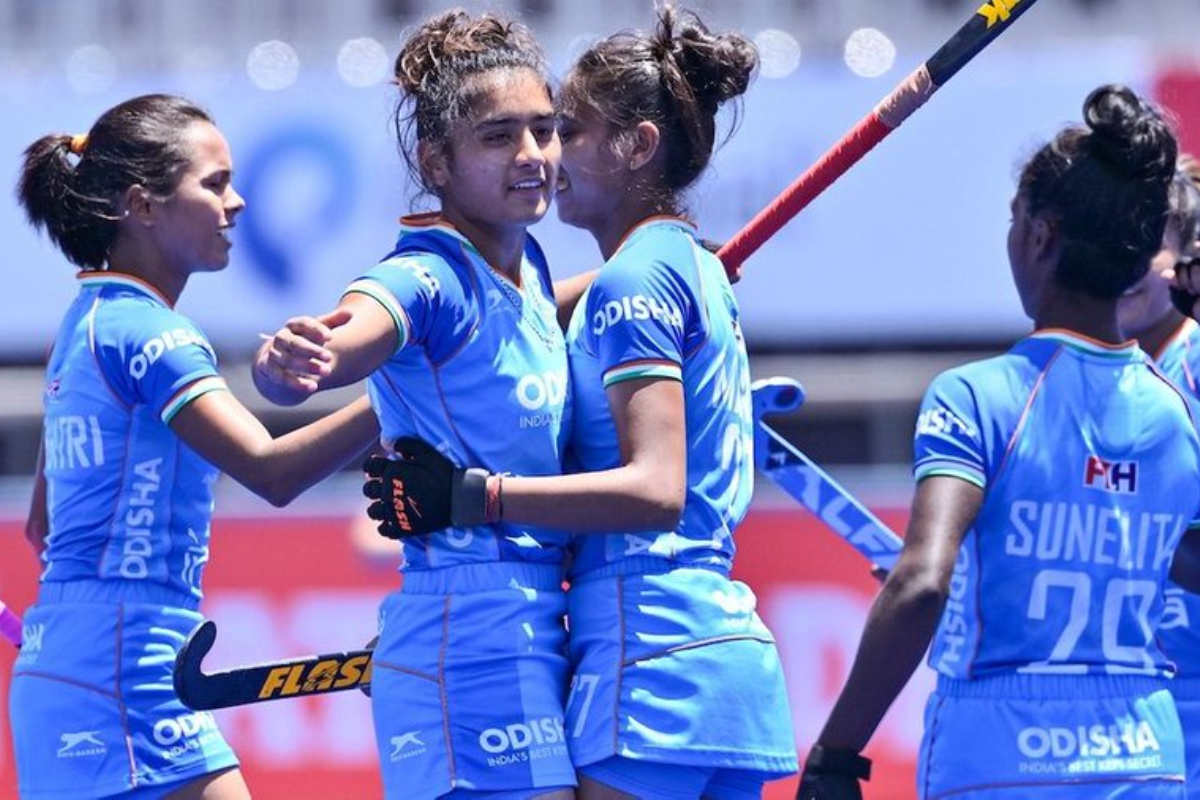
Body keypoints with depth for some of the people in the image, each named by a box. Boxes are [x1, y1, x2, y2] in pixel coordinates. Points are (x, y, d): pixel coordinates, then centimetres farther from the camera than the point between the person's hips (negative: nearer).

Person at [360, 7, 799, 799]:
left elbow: (654, 489, -19)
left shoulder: (635, 279, -9)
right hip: (730, 652, 10)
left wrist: (473, 495, -22)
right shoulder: (699, 269, 20)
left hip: (654, 658, -10)